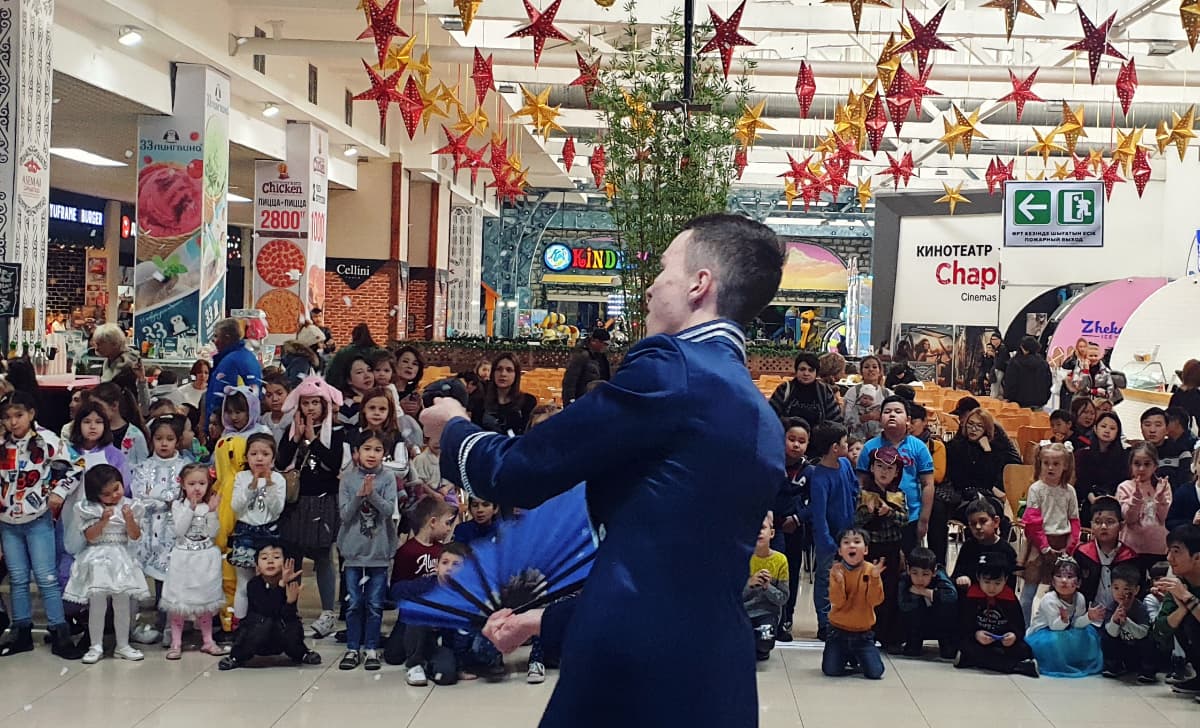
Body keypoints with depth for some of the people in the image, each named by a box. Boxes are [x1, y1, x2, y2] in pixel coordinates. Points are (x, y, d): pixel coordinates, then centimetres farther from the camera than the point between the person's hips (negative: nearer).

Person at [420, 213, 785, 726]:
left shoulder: (671, 367, -11)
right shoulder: (763, 425, 14)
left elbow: (516, 472, -8)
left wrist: (453, 429, 14)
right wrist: (552, 620, 26)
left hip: (632, 675, -8)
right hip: (717, 685, 8)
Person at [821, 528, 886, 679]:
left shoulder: (871, 570, -7)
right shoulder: (836, 570, -9)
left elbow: (875, 600, -14)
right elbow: (837, 602, -16)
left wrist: (875, 578, -27)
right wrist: (838, 580, -32)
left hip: (863, 634, 0)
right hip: (838, 632, 0)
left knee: (875, 672, -9)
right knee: (831, 671, -6)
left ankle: (858, 658, 25)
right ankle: (846, 657, 28)